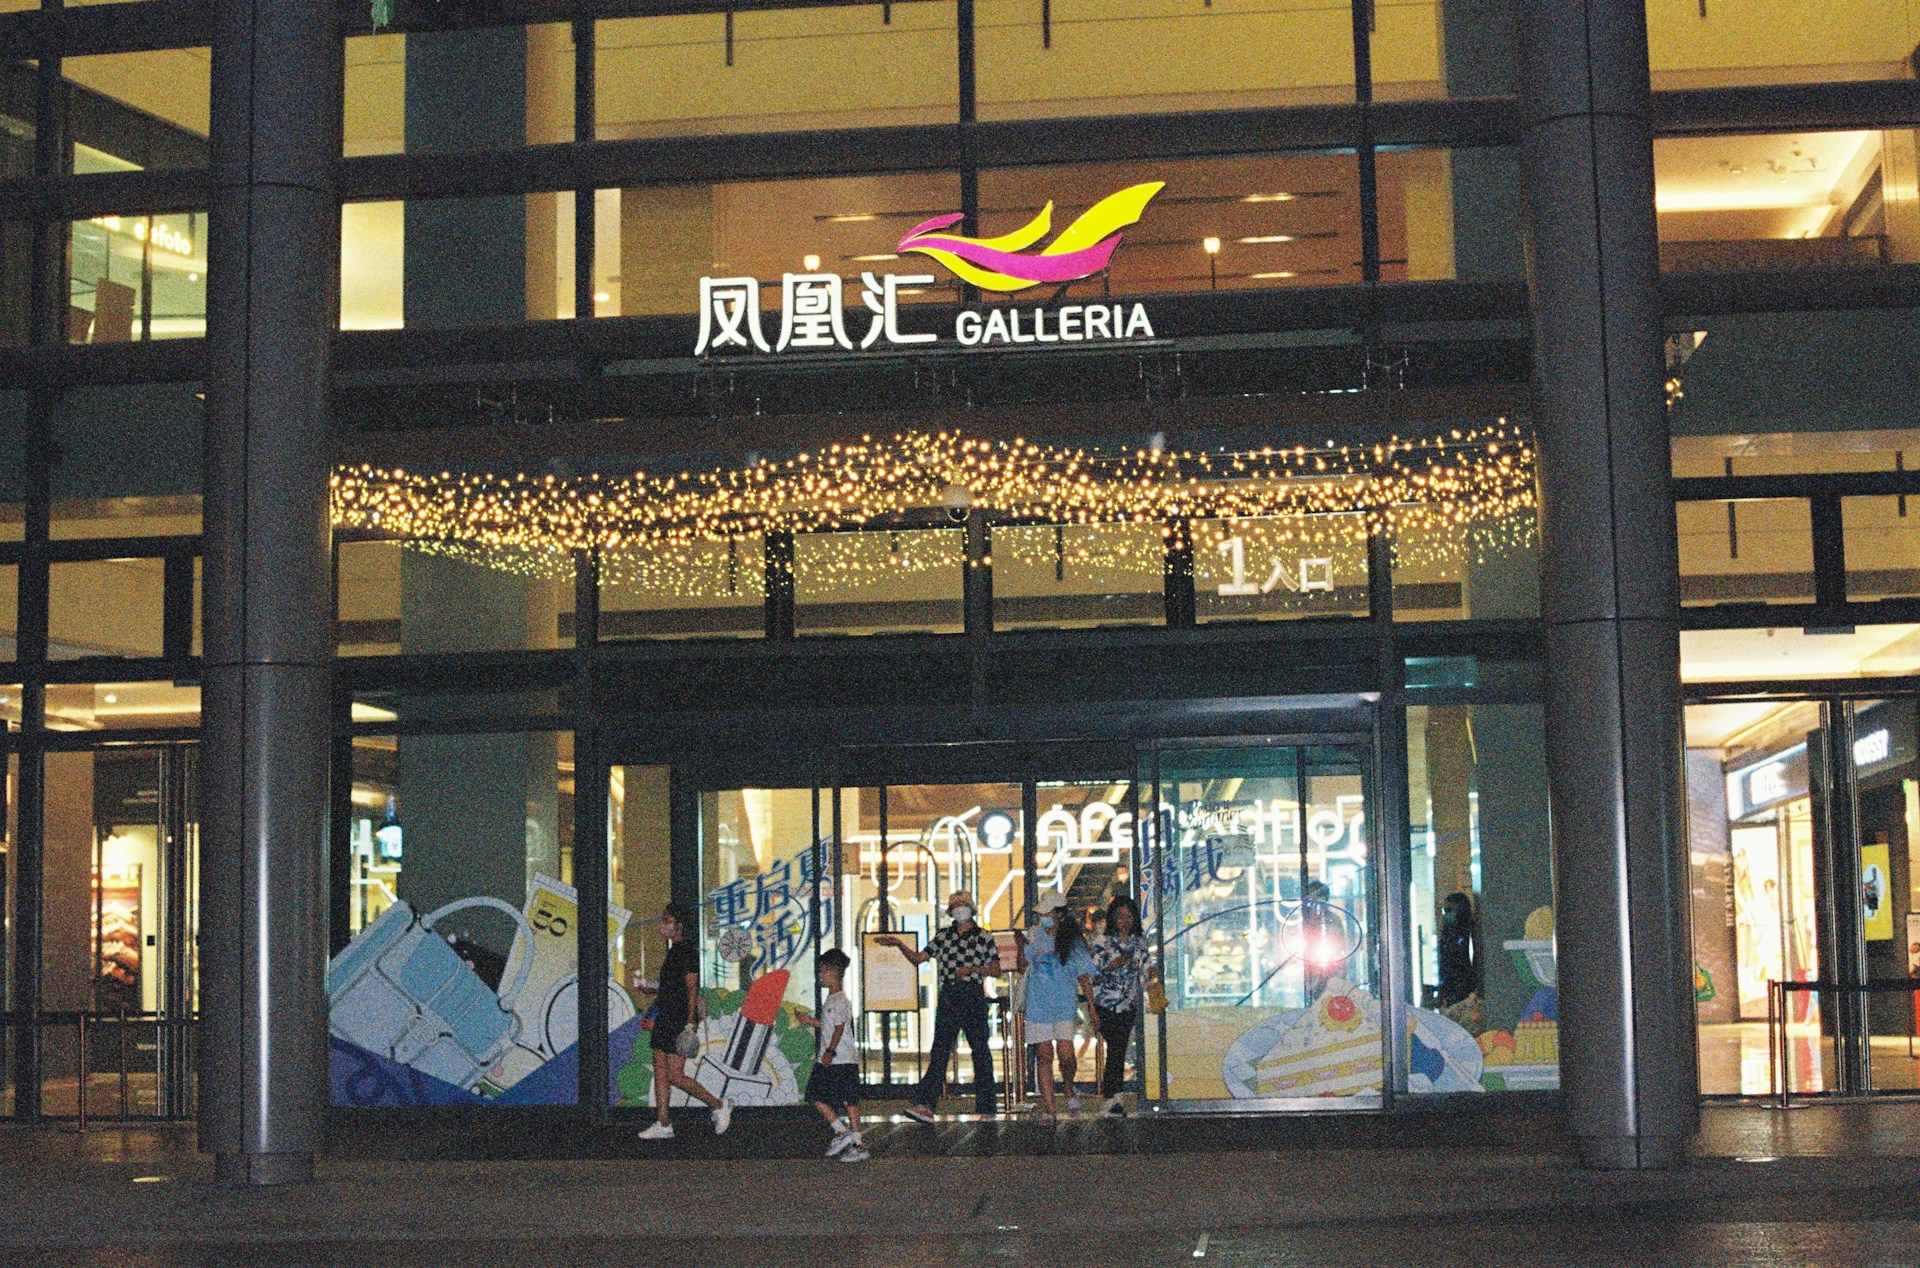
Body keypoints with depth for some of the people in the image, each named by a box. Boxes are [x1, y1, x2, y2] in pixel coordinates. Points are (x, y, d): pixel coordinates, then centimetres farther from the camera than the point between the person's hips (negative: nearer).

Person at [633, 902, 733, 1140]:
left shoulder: (685, 952, -13)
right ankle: (663, 1124, 11)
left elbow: (692, 988, -19)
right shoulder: (673, 951, 16)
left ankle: (719, 1106, 2)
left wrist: (689, 1021, -25)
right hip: (665, 1020, 10)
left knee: (675, 1075, -9)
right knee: (660, 1072, 8)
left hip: (678, 1022, -10)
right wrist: (649, 989, 13)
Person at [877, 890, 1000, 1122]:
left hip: (973, 997, -2)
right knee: (940, 1051, -6)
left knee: (981, 1051, 2)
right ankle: (925, 1104, -15)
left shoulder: (983, 937, 4)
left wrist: (972, 969, -12)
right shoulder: (943, 936, 13)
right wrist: (900, 946, -1)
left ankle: (985, 1107, 10)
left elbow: (996, 970, 2)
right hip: (948, 997, 2)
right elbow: (918, 958, 14)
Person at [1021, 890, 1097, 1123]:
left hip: (1065, 1005, -2)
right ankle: (1048, 1111, 1)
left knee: (1065, 1053, -17)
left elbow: (1084, 976, 3)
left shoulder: (1072, 942, -1)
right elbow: (1025, 960, 23)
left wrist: (1093, 1008, 0)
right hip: (1038, 1005, 2)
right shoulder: (1034, 934, 6)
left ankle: (1069, 1089, 14)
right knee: (1044, 1056, -1)